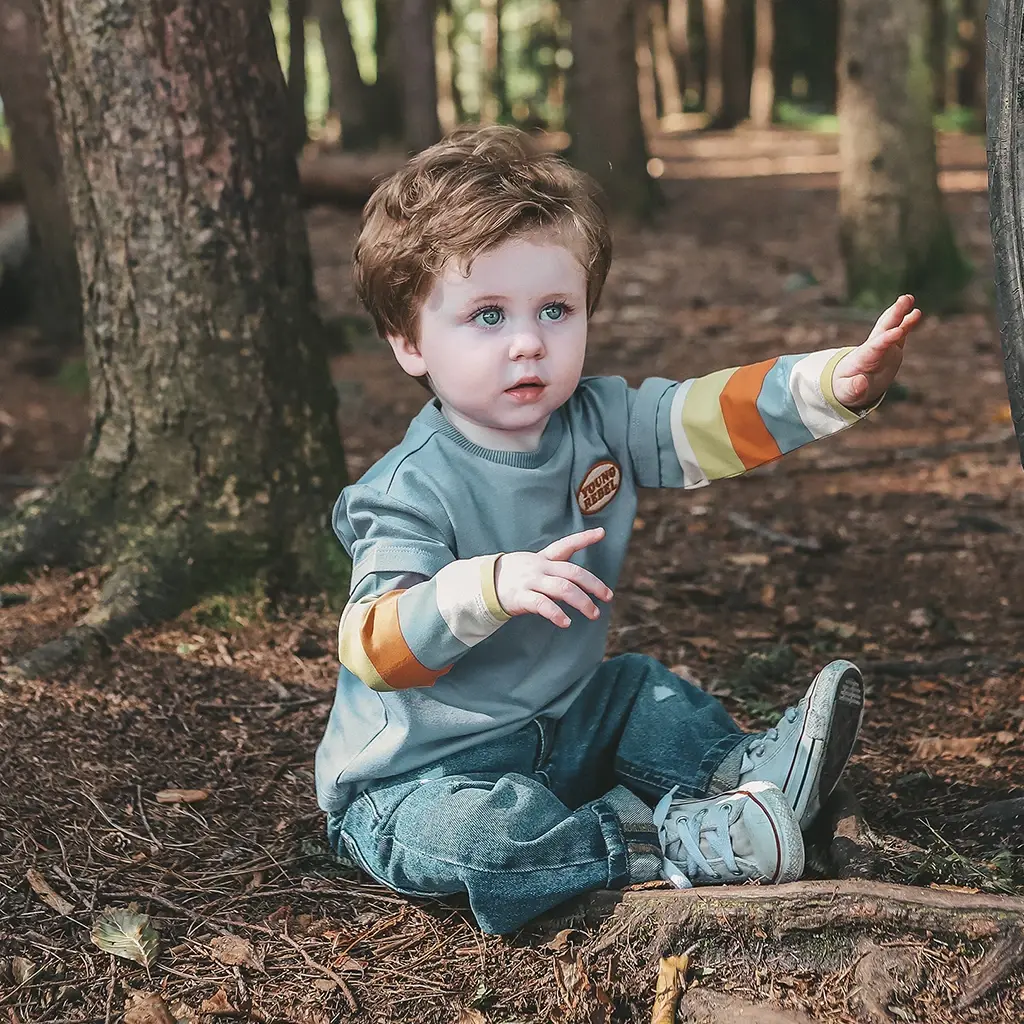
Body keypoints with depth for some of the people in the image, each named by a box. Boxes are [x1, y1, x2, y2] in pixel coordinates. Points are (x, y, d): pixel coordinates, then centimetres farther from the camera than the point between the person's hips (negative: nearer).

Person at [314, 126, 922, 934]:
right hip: (421, 776, -7)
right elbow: (376, 651, -35)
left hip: (557, 730, 7)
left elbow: (719, 419, -7)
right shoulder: (412, 491, -25)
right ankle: (665, 845, -23)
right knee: (460, 832, -34)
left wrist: (841, 382, -24)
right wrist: (489, 586, -51)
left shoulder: (602, 423, -4)